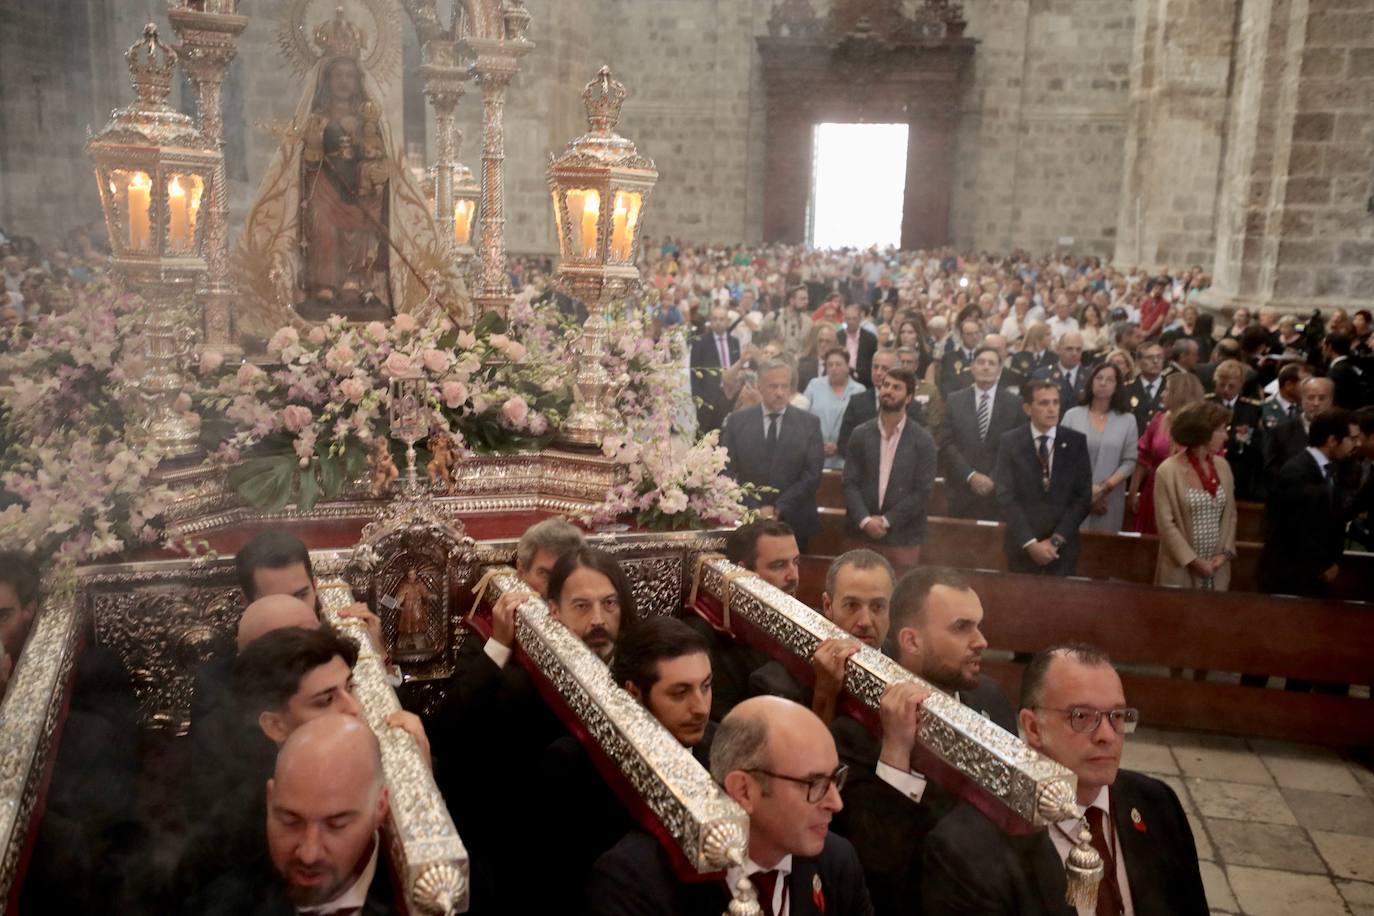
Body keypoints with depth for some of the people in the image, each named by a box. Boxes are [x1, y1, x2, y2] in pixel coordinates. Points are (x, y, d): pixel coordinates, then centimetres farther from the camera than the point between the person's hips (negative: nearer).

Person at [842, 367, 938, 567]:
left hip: (903, 538, -2)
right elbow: (850, 483, 1)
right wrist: (865, 520, -14)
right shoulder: (860, 434, 4)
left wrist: (886, 520, -13)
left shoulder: (923, 440, -2)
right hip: (863, 533, 2)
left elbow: (923, 491, -7)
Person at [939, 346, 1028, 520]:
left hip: (1000, 491, -1)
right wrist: (970, 476, -10)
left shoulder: (1015, 403, 3)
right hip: (962, 490, 1)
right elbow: (946, 445, 1)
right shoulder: (955, 401, 6)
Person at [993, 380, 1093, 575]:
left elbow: (1084, 497, -2)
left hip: (1063, 547, 0)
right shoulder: (1010, 441, -2)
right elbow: (1006, 497, -7)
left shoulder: (1076, 442, 1)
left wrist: (1056, 540, -10)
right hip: (1022, 545, 0)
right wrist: (1030, 543, -13)